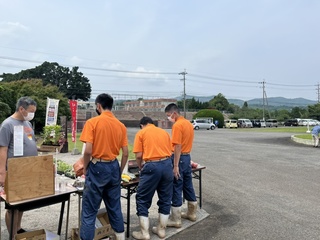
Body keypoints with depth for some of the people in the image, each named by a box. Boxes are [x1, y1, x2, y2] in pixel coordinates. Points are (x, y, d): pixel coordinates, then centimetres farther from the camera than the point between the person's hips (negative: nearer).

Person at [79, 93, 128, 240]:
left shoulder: (92, 122, -10)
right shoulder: (121, 125, 3)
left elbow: (88, 150, -16)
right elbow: (125, 153, 4)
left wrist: (85, 168, 1)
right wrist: (120, 172, 16)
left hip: (97, 167, -5)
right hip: (114, 167, 5)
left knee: (89, 210, 7)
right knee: (115, 207, 18)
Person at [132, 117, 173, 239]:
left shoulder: (141, 133, 5)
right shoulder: (164, 132, 17)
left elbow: (139, 155, -2)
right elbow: (170, 151, 15)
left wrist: (140, 167, 16)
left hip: (152, 166, -5)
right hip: (167, 165, 5)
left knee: (143, 200, 11)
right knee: (165, 199, 17)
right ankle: (161, 230, 28)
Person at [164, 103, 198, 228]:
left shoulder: (177, 125, -17)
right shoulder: (188, 123, 11)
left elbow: (177, 147, -21)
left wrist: (175, 166, -20)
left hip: (179, 158, -9)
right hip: (187, 157, 9)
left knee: (176, 188, 0)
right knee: (188, 185, 18)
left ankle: (176, 219, 10)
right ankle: (192, 213, 31)